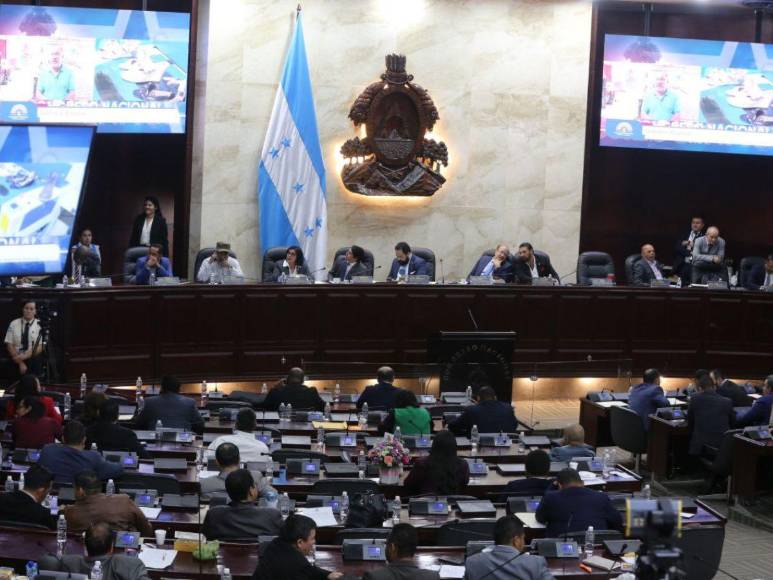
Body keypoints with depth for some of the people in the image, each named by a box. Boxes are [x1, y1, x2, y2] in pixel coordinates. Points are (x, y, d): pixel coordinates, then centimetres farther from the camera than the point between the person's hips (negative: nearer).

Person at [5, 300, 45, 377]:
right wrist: (20, 362, -10)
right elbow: (9, 345, 1)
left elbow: (40, 348, -3)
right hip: (16, 360, 1)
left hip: (34, 360, -1)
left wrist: (25, 356, -17)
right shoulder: (14, 324, 5)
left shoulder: (40, 325, 1)